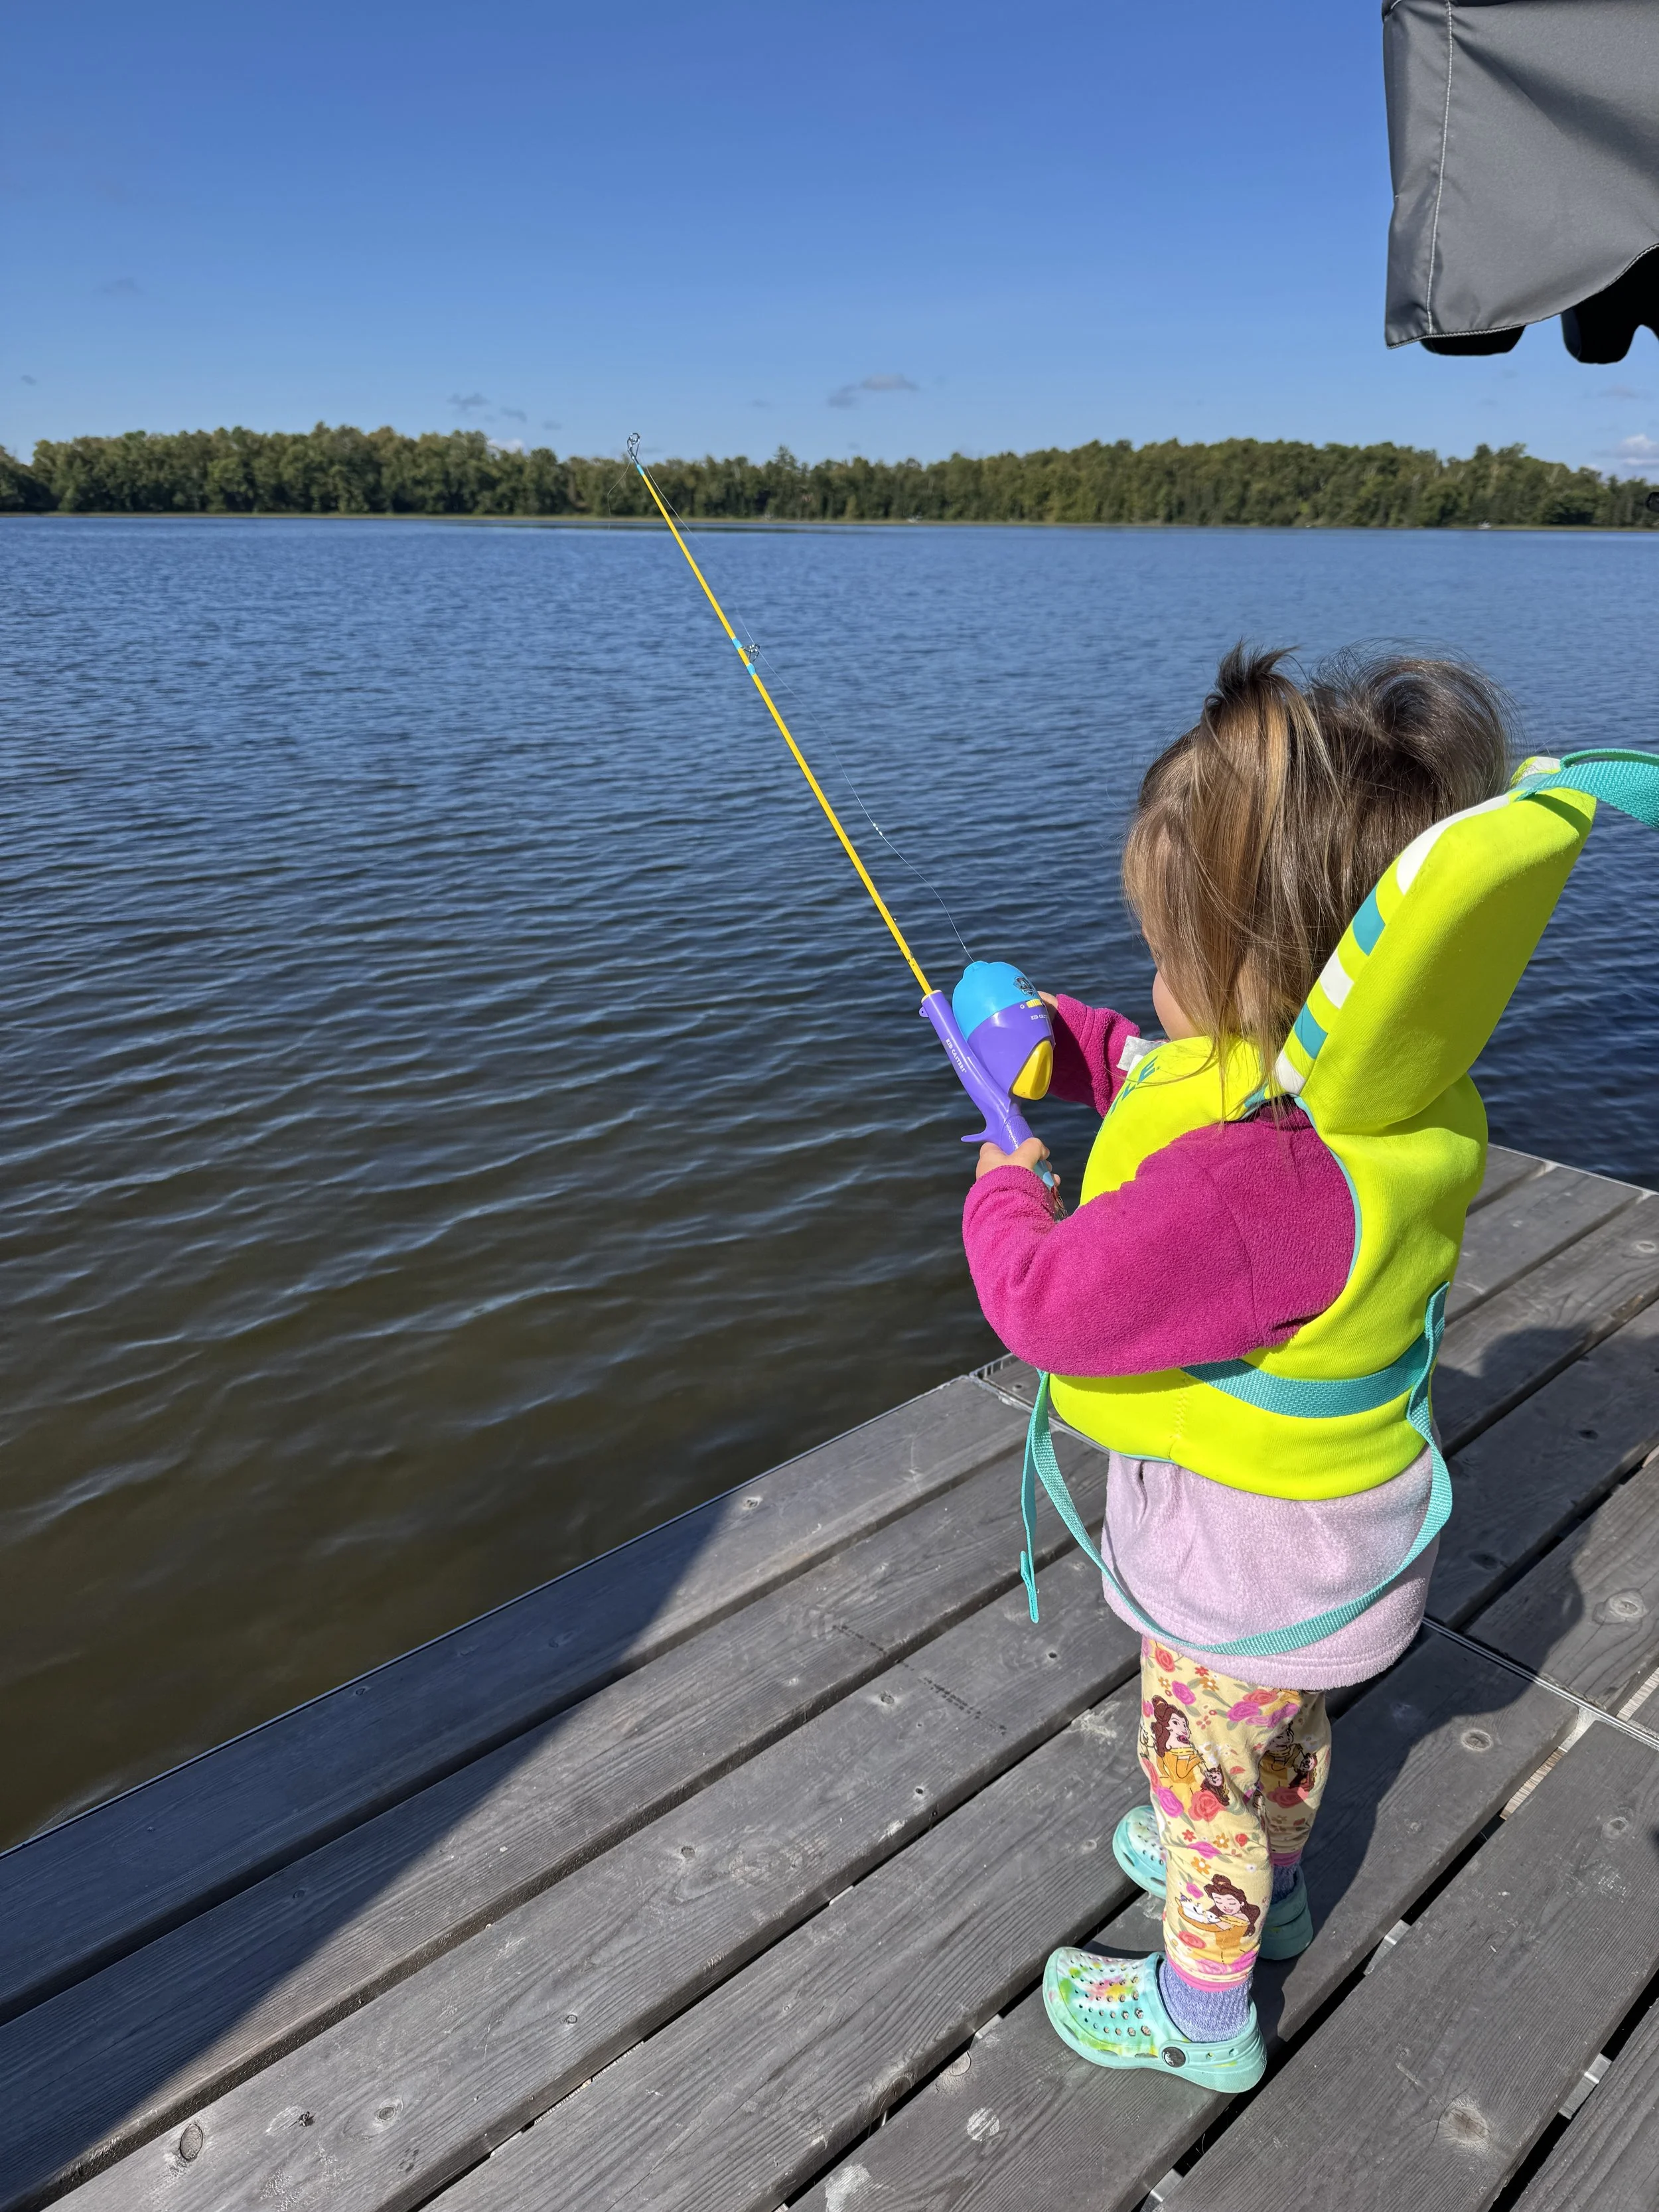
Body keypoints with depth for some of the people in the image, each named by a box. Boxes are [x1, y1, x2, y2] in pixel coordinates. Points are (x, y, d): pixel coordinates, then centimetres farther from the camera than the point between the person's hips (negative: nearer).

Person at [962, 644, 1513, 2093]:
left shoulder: (1251, 1184, -44)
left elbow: (1052, 1307, -31)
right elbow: (1174, 1075, 6)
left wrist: (1007, 1189, -14)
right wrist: (1065, 1040, -3)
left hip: (1237, 1553, -8)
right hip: (1334, 1502, 9)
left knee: (1204, 1771, 18)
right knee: (1281, 1729, 33)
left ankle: (1200, 2012, 45)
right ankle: (1271, 1886, 61)